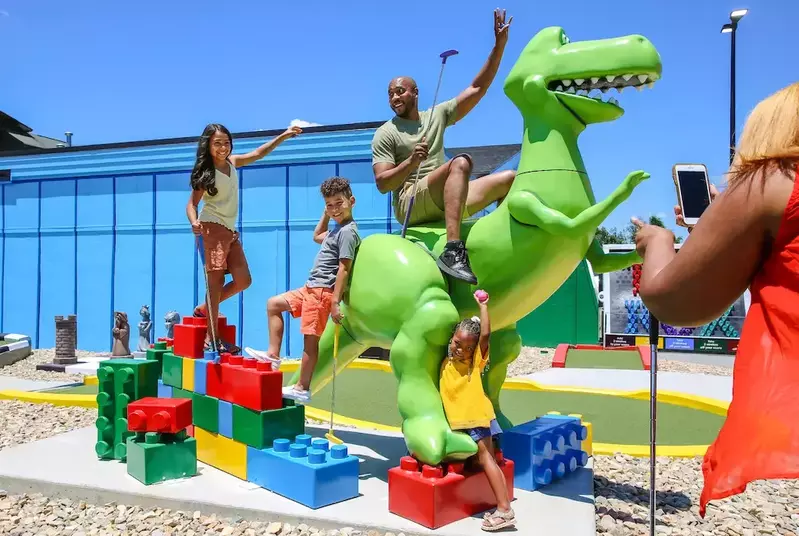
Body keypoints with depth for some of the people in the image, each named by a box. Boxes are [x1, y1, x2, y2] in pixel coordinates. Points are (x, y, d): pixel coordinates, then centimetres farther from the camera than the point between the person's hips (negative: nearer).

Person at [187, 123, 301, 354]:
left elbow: (258, 153, 20)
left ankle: (204, 309, 20)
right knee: (216, 281, -10)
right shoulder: (206, 173, -9)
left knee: (243, 280, 1)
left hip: (231, 231, 8)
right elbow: (192, 203, -13)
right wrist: (194, 222, -34)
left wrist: (284, 135, 18)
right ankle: (212, 338, -6)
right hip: (213, 228, -7)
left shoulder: (232, 163, 11)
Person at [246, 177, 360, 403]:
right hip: (311, 288, 11)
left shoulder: (348, 232, -15)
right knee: (273, 304, 17)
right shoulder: (338, 230, 15)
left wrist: (335, 302, -24)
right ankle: (273, 354, 16)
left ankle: (302, 389, 4)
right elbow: (317, 237, 36)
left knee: (310, 338, -6)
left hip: (323, 291, -11)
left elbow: (344, 268, -21)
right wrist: (326, 213, 23)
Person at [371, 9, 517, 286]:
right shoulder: (385, 134, 2)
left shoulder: (437, 115, 16)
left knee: (509, 178, 5)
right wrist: (411, 162, -24)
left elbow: (477, 89, 11)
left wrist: (499, 45, 5)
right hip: (411, 204, -6)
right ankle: (453, 251, -47)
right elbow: (382, 184, -7)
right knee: (461, 162, -33)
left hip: (445, 201, 7)